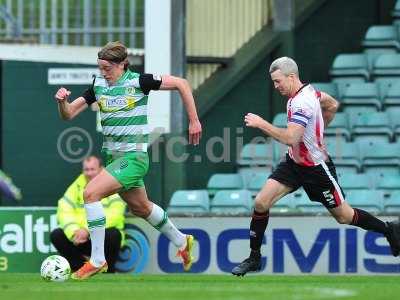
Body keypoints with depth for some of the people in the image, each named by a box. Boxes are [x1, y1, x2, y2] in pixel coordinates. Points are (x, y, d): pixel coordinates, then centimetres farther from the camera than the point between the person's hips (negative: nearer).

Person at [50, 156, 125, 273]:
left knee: (113, 235, -35)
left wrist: (88, 230, -30)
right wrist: (73, 231, -26)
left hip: (104, 238, -3)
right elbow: (64, 212, -6)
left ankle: (108, 272, -10)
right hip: (81, 238, 3)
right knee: (56, 235, -18)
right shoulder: (77, 186, 6)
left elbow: (114, 215, -20)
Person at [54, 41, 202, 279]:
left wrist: (194, 121, -5)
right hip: (112, 157, 7)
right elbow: (69, 114, 5)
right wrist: (62, 101, -17)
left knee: (91, 193, -22)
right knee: (140, 207, 22)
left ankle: (97, 260, -15)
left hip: (133, 156, -7)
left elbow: (181, 84, -6)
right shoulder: (98, 85, 4)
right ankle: (181, 242, 46)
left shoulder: (138, 81, -13)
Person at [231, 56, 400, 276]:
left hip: (316, 168, -8)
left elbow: (290, 138, -37)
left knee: (344, 216, 7)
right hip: (294, 162, 8)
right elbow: (332, 105, 17)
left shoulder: (301, 103, -28)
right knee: (261, 202, -6)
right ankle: (254, 258, 3)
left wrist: (261, 124, -30)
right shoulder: (308, 90, 0)